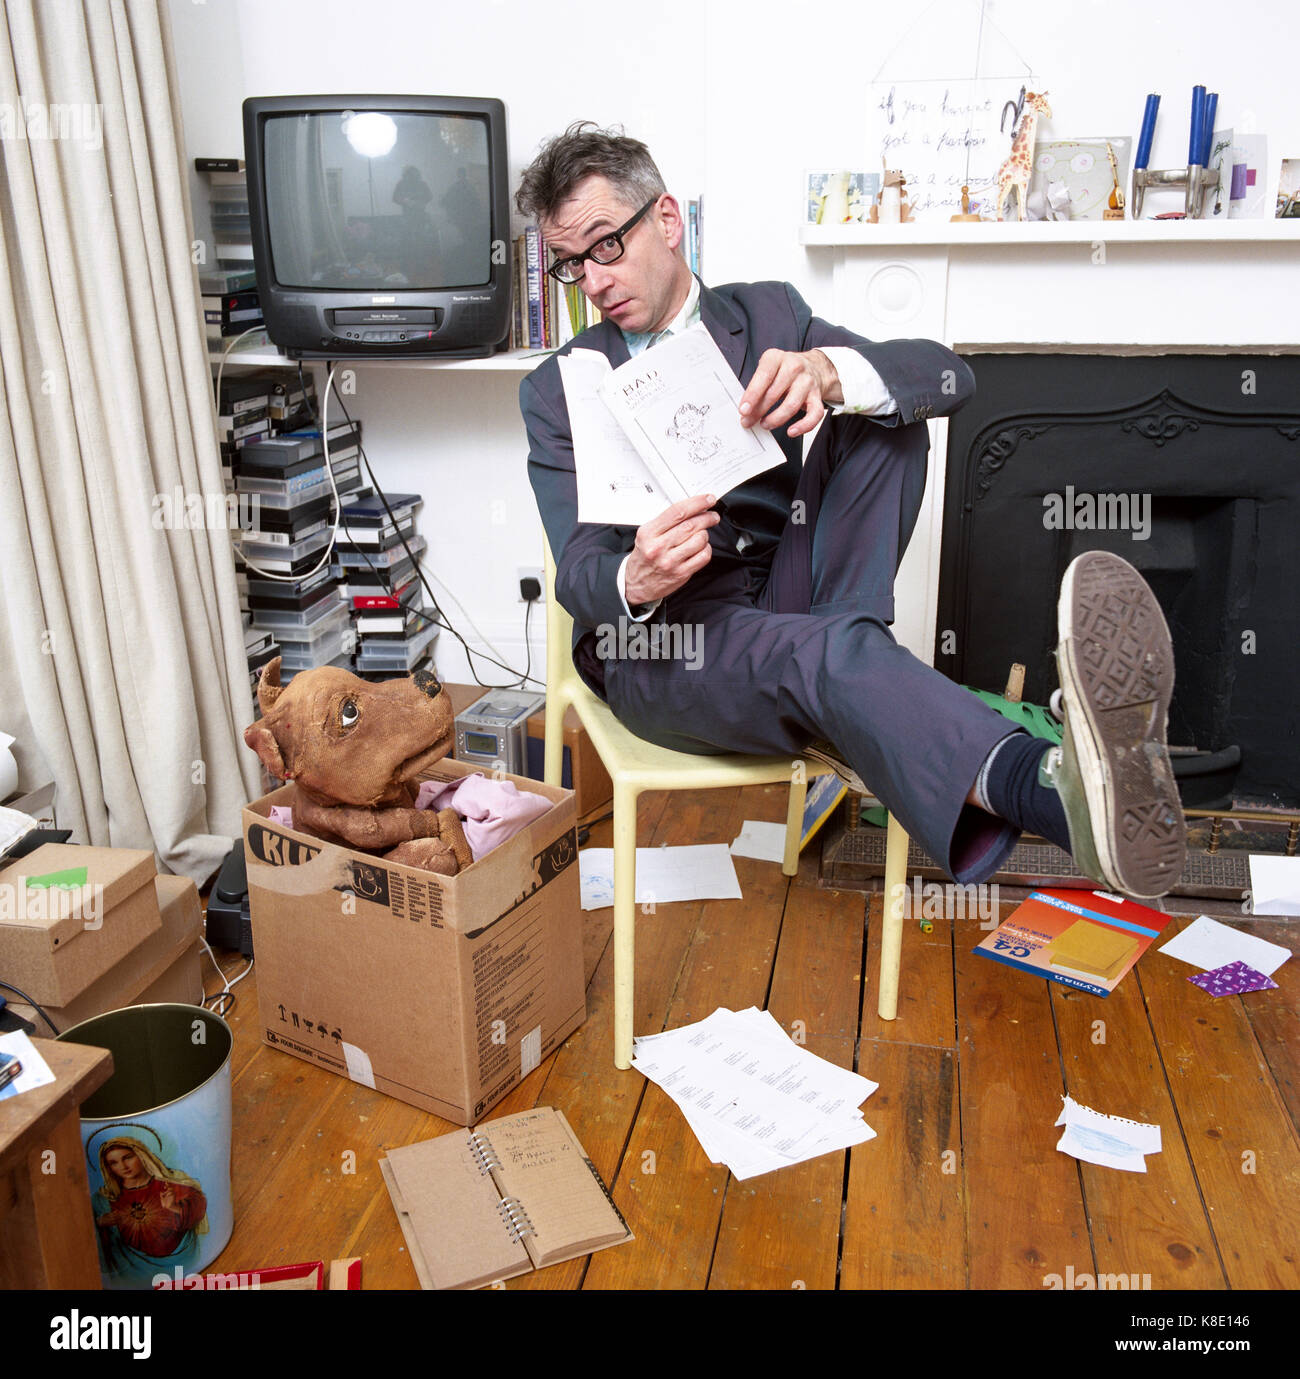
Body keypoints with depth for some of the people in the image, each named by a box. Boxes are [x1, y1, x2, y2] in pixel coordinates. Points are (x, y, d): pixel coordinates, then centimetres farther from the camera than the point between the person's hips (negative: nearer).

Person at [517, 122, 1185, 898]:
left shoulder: (766, 315, 10)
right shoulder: (556, 391, 6)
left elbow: (950, 375, -4)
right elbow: (578, 568, -6)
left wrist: (827, 371, -27)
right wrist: (634, 581, -33)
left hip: (785, 602, 3)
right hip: (658, 646, -3)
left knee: (883, 414, -15)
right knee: (830, 654, -36)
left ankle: (842, 720, -29)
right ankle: (1055, 791, -64)